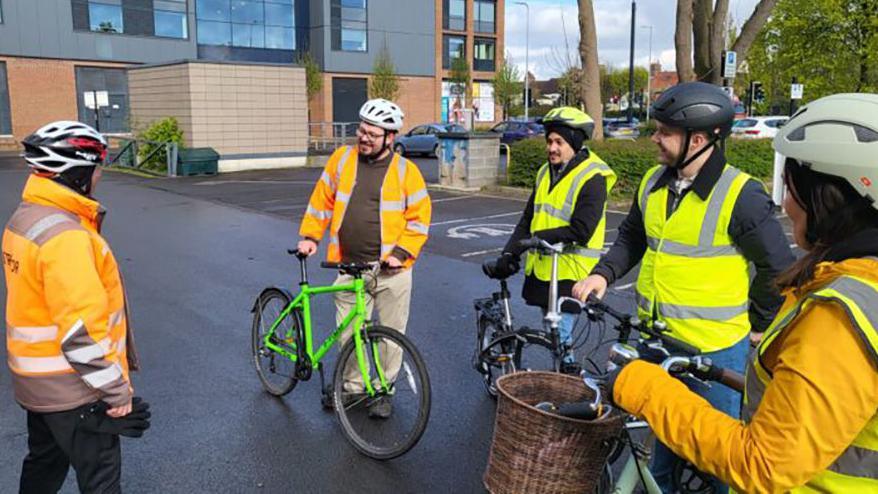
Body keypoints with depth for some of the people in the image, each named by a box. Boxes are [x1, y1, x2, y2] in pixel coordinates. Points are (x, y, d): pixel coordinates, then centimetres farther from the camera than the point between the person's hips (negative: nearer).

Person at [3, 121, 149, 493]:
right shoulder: (64, 235, -27)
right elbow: (81, 332, -29)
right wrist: (117, 392, -20)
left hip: (35, 380, 9)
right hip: (73, 389, -9)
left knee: (45, 464, 27)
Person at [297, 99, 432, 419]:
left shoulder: (405, 171, -4)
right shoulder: (342, 159, 4)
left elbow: (419, 218, -2)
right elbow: (322, 200, 12)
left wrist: (400, 253, -12)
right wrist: (310, 236, 5)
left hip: (391, 271, -2)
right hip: (349, 268, 2)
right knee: (348, 334, 11)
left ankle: (384, 391, 27)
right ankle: (352, 386, 32)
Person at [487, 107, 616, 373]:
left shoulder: (591, 179, -12)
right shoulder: (546, 172, 12)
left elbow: (580, 232, -21)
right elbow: (528, 219, 10)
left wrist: (537, 238, -18)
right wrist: (509, 253, -1)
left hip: (569, 273, -8)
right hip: (542, 268, 8)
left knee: (559, 339, -7)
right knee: (552, 334, 19)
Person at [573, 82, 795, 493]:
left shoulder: (740, 196, -17)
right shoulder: (653, 182, 2)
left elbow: (778, 267, -9)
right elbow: (632, 238, 14)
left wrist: (756, 325, -2)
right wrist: (603, 274, -1)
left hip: (714, 349, -6)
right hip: (656, 339, 6)